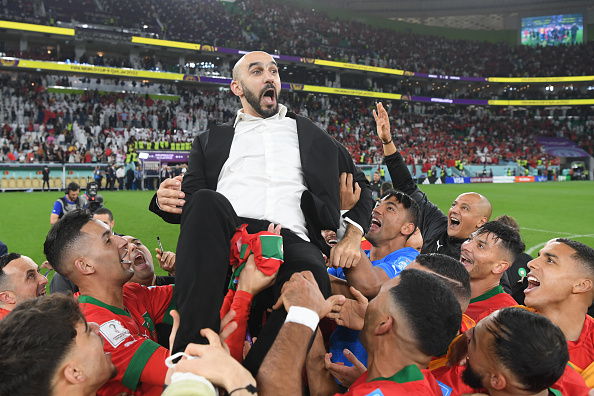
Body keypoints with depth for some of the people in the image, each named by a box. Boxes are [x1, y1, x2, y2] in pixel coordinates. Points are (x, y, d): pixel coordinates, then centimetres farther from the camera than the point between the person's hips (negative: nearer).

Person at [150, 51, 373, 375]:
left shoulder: (310, 135, 29)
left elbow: (358, 183, 27)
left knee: (311, 277, -36)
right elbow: (190, 195, 18)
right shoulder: (212, 140, 29)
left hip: (290, 240, 0)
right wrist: (166, 200, -9)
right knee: (205, 202, -34)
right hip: (226, 238, 1)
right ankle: (191, 354, -37)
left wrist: (353, 234, 7)